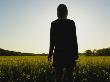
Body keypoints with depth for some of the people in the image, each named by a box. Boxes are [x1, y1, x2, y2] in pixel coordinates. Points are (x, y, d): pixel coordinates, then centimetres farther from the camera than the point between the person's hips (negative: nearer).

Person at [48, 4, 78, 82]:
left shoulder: (54, 24, 0)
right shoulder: (71, 23, 1)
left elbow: (52, 40, -2)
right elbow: (74, 39, 0)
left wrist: (50, 53, 6)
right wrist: (76, 53, 5)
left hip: (58, 52, 0)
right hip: (69, 52, 1)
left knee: (58, 75, 4)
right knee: (70, 75, 6)